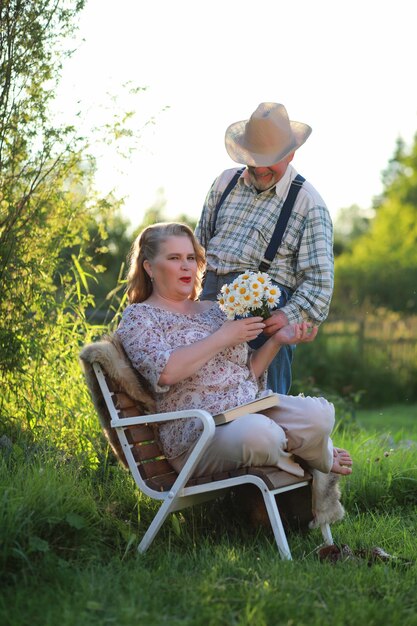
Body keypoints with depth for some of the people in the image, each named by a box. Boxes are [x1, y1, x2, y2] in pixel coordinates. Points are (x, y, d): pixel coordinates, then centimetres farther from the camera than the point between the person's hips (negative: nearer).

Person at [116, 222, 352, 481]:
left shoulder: (213, 310, 22)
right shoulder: (138, 316, 3)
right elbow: (165, 372, -18)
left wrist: (276, 340, 4)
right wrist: (223, 338, -13)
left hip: (253, 408, 6)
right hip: (196, 430, -6)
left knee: (317, 413, -23)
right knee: (257, 431, -37)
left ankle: (320, 459, 9)